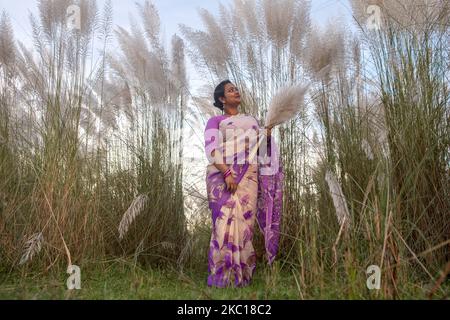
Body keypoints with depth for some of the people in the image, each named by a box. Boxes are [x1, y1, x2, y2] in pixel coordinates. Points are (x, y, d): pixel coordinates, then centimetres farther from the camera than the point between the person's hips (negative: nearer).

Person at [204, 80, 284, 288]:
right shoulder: (215, 121, 13)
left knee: (244, 222, -5)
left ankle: (239, 276, -1)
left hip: (249, 175, 3)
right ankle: (222, 275, -7)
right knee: (226, 222, -12)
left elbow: (262, 149, 19)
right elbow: (211, 149, -3)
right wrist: (227, 173, -18)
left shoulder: (251, 120, 27)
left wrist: (268, 131, -1)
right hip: (223, 174, -3)